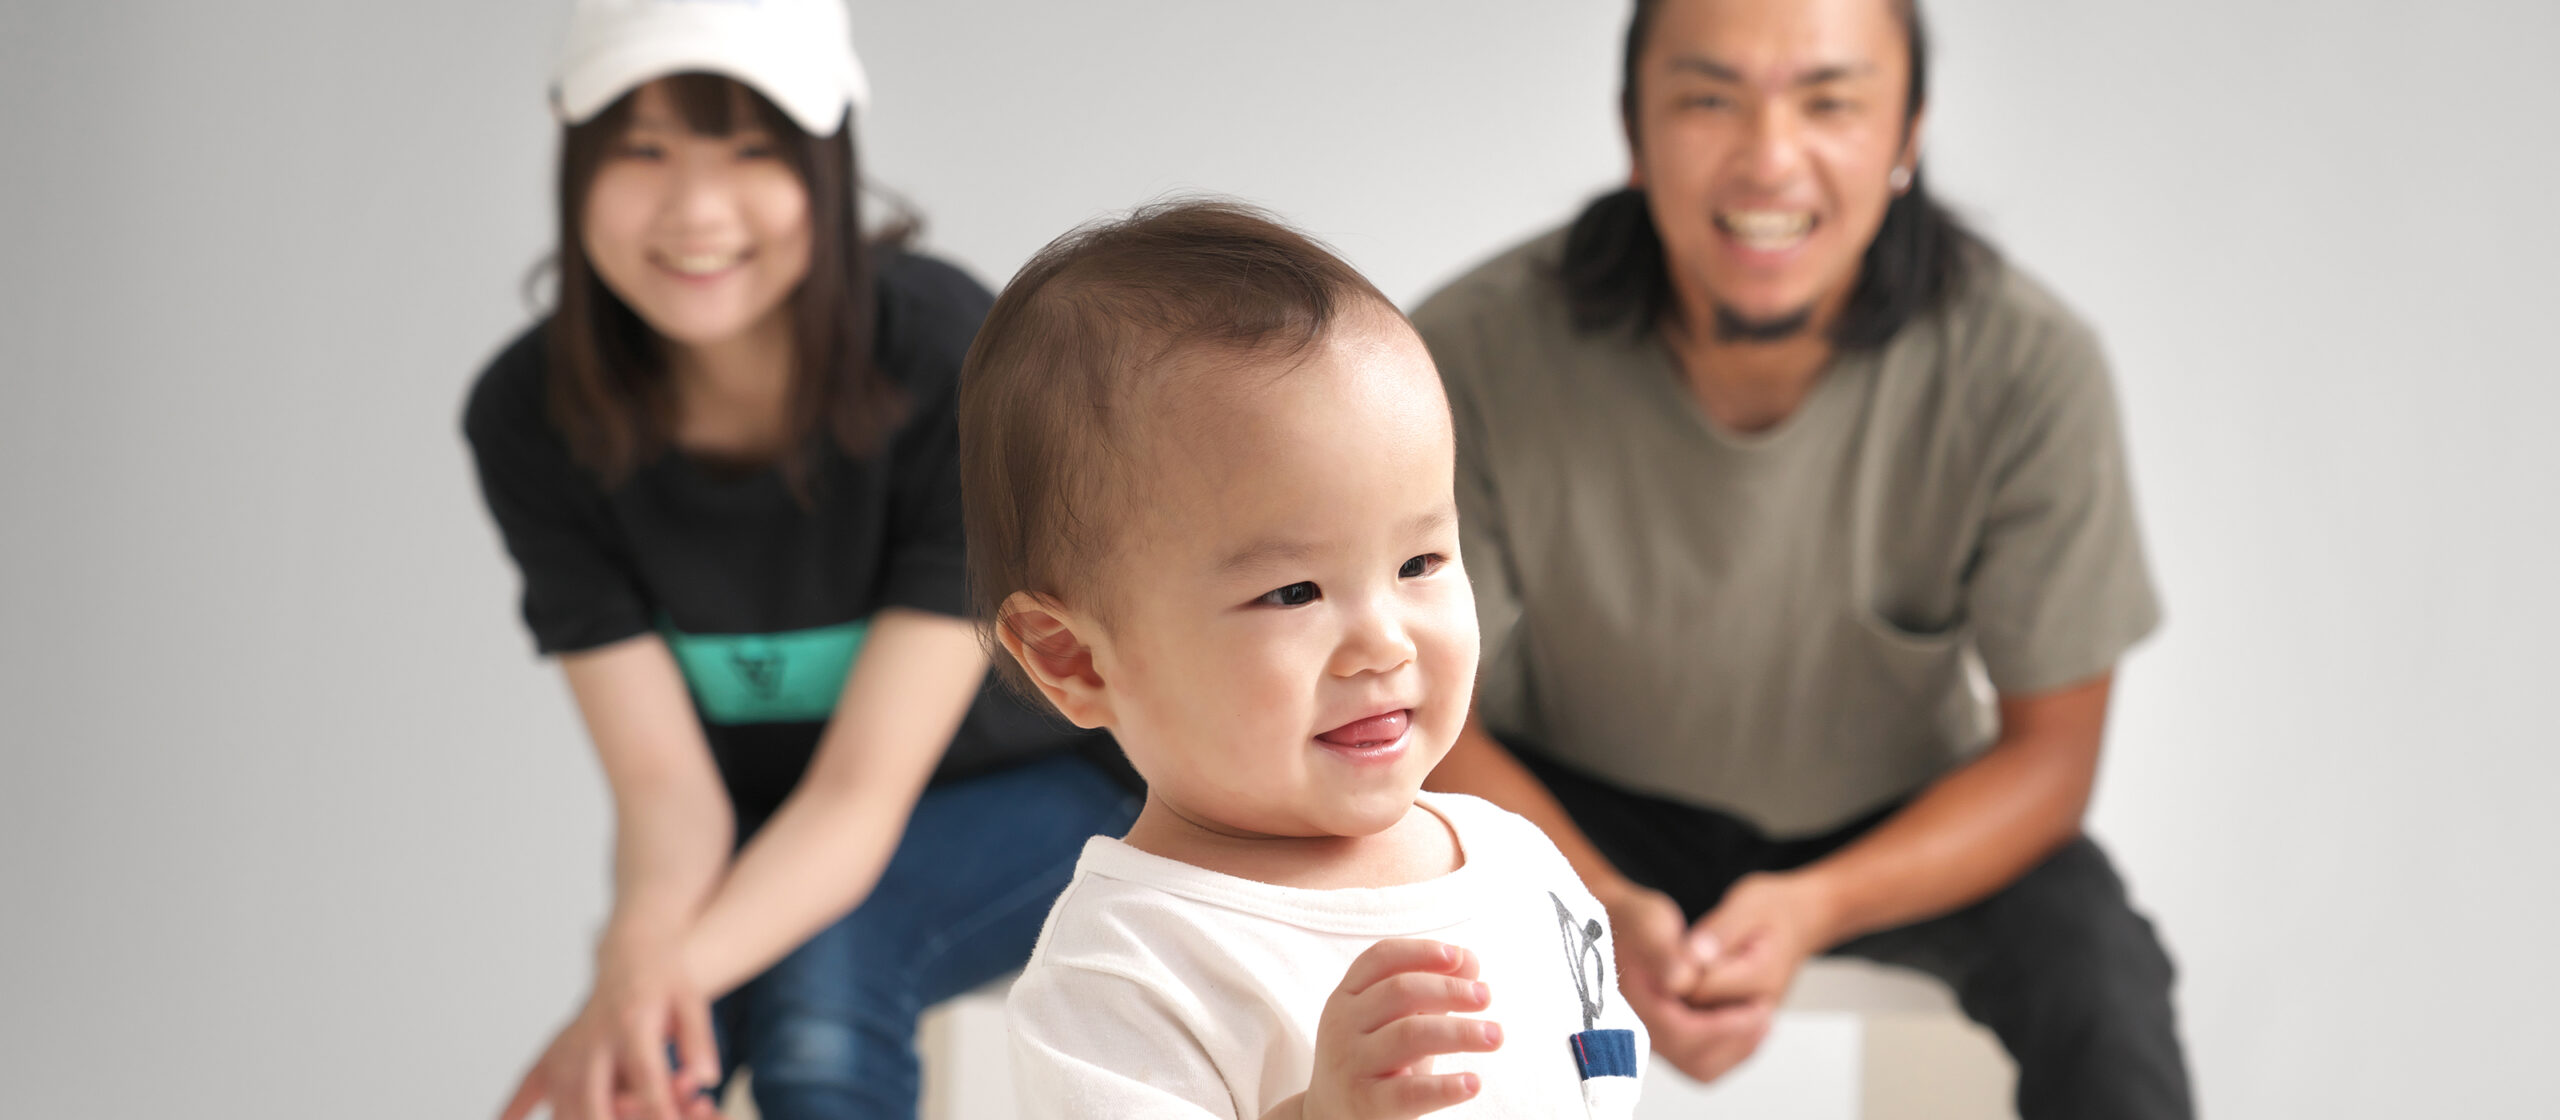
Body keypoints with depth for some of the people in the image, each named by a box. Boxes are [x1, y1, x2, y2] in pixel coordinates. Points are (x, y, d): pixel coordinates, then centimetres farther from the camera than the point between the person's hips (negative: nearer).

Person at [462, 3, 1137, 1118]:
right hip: (763, 837, 3)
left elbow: (866, 787, -28)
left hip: (1037, 788, -2)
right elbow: (663, 776, -17)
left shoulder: (955, 363, -27)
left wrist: (677, 966, -45)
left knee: (821, 962, -32)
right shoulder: (528, 419, -16)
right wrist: (641, 948, -41)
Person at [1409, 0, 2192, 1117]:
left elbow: (2047, 752, -14)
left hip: (1906, 821, 1)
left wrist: (1813, 909, -31)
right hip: (1582, 813, 0)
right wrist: (1604, 908, -34)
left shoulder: (2027, 365, -24)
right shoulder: (1473, 354, -26)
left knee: (2100, 987, -28)